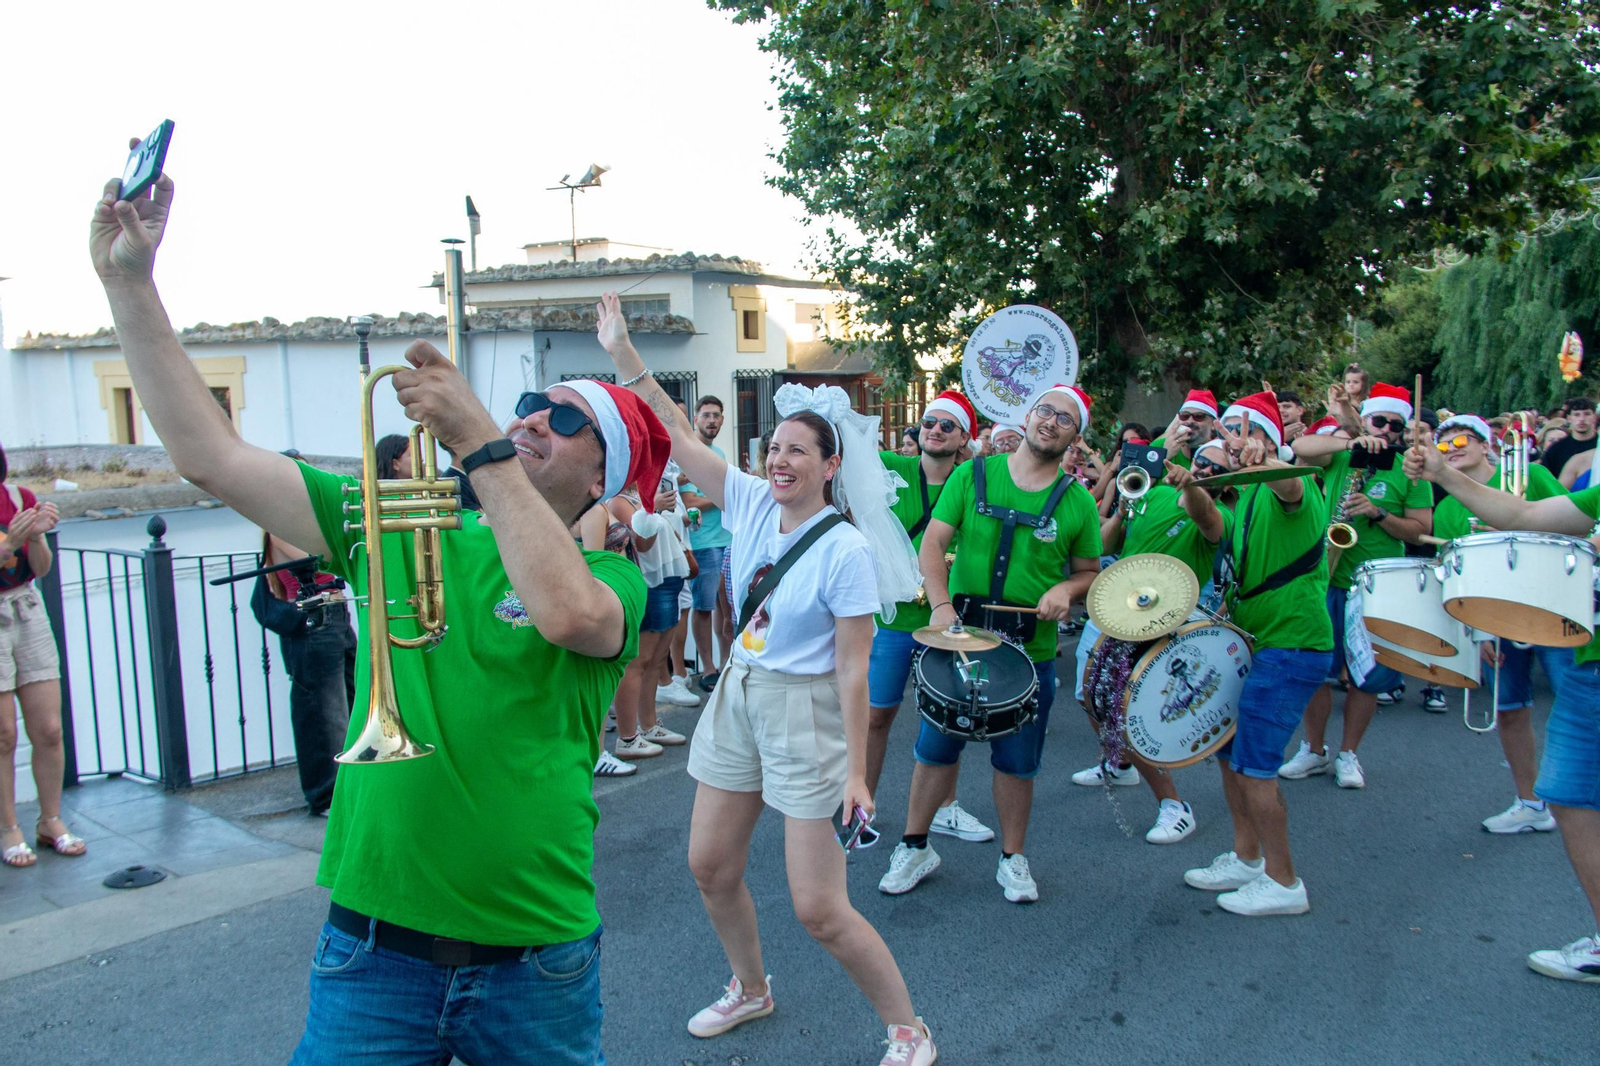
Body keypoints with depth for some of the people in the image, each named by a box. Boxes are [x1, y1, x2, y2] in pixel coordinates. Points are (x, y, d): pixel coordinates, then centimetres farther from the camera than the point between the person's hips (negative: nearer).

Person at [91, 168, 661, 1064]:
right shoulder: (393, 529, 4)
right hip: (374, 943, 2)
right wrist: (129, 281, -2)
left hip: (533, 962, -2)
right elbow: (212, 455, 1)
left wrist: (479, 441, -25)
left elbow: (566, 614, -30)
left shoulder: (609, 578, -6)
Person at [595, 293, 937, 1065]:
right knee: (710, 865, 16)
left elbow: (851, 668, -17)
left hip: (805, 713, -7)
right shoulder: (752, 504, -1)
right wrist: (624, 356, -5)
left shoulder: (846, 550, -18)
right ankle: (750, 990, 43)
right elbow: (679, 436, 1)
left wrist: (856, 771, -15)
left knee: (818, 909, -3)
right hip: (737, 694, 7)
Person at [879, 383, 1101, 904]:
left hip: (1030, 652, 1)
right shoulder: (974, 475, 0)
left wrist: (1067, 589, -11)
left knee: (1016, 760, 11)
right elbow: (933, 541, -4)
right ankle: (915, 847, 26)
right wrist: (940, 603, -18)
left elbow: (1090, 572, 12)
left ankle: (1013, 858, 30)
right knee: (935, 747, 8)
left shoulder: (1077, 502, 2)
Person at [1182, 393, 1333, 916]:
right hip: (1261, 642, 10)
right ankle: (1246, 859, 28)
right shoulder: (1245, 495, 15)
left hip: (1294, 645, -10)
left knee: (1253, 763, -7)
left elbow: (1292, 485, -41)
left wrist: (1262, 462, -62)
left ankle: (1283, 883, 6)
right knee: (1228, 747, 14)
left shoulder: (1283, 489, -14)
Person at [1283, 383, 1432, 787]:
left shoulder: (1410, 472, 3)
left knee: (1367, 677, 5)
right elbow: (1300, 447, -14)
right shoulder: (1340, 457, 6)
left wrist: (1377, 513, -15)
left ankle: (1348, 755, 21)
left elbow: (1420, 530, -1)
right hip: (1327, 581, 1)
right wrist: (1351, 444, -22)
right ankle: (1314, 750, 20)